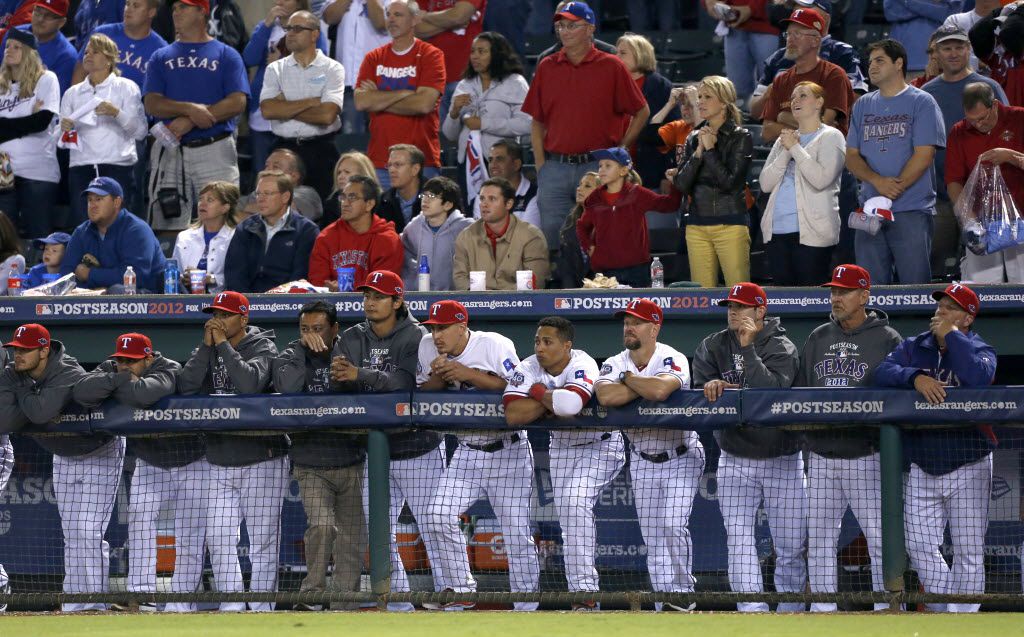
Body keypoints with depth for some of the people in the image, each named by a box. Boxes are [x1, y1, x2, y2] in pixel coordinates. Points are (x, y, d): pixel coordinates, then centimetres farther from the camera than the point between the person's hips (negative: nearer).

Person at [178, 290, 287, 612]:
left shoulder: (263, 347, -4)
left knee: (263, 539, -3)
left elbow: (250, 382, -25)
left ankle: (262, 608, 1)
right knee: (219, 539, 1)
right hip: (220, 464, 5)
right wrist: (208, 346, -10)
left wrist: (223, 344, -16)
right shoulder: (207, 349, 11)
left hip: (262, 462, -5)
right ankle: (231, 608, 7)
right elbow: (186, 387, -5)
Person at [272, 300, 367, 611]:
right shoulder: (290, 358, 2)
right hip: (311, 465, -2)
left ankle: (342, 606, 11)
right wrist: (303, 348, -14)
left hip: (350, 463, 2)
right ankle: (311, 594, -10)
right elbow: (288, 387, -19)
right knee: (322, 526, -22)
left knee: (352, 538, 2)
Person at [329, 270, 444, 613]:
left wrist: (360, 374, -31)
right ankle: (397, 600, 14)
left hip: (417, 451, -5)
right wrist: (338, 376, -26)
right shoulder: (352, 339, 6)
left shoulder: (416, 338, -9)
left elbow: (404, 384, -23)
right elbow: (340, 389, -4)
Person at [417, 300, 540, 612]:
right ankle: (462, 591, 2)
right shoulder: (427, 347, 1)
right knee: (439, 517, -11)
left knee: (516, 531, -7)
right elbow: (421, 394, 6)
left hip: (508, 450, -5)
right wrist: (438, 377, -15)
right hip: (467, 451, 5)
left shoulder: (494, 346, -13)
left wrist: (467, 374, -27)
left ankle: (527, 608, 2)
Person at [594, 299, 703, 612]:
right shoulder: (614, 364, -4)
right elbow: (605, 396, -26)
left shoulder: (673, 360, -16)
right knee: (652, 536, 4)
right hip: (643, 461, 5)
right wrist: (646, 386, -23)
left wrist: (628, 379, -21)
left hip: (681, 457, -5)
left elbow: (660, 390, -39)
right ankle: (665, 605, 9)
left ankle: (683, 592, -2)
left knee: (673, 525, -17)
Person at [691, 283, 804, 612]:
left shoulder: (782, 348, -6)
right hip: (735, 461, 2)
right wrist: (710, 385, -23)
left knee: (791, 545, 0)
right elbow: (700, 388, -2)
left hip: (782, 460, -2)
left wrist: (748, 348, -23)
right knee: (739, 538, -10)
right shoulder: (713, 346, 5)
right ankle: (752, 610, -12)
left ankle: (790, 609, 12)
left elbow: (773, 388, -22)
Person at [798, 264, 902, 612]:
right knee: (819, 537, 6)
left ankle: (887, 607, -3)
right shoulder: (818, 338, 15)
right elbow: (798, 391, 18)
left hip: (866, 456, -5)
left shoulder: (887, 340, -1)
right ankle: (823, 609, 12)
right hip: (821, 457, 5)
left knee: (879, 535, -7)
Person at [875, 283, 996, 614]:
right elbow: (883, 373, -7)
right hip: (922, 466, 4)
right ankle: (944, 612, 16)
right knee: (919, 547, 1)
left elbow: (978, 377, -25)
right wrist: (915, 376, -25)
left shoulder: (979, 350, -3)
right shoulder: (914, 347, 8)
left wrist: (951, 336, -17)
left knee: (968, 552, -2)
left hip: (968, 465, -4)